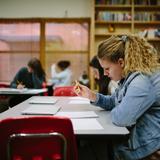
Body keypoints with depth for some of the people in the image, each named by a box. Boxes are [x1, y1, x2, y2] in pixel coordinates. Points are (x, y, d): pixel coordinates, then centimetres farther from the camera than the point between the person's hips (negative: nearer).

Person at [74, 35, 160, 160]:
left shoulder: (143, 80, -26)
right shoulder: (130, 76, 8)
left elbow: (120, 118, -32)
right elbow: (114, 102, 18)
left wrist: (114, 111, -9)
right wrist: (92, 96, 2)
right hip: (131, 141, 9)